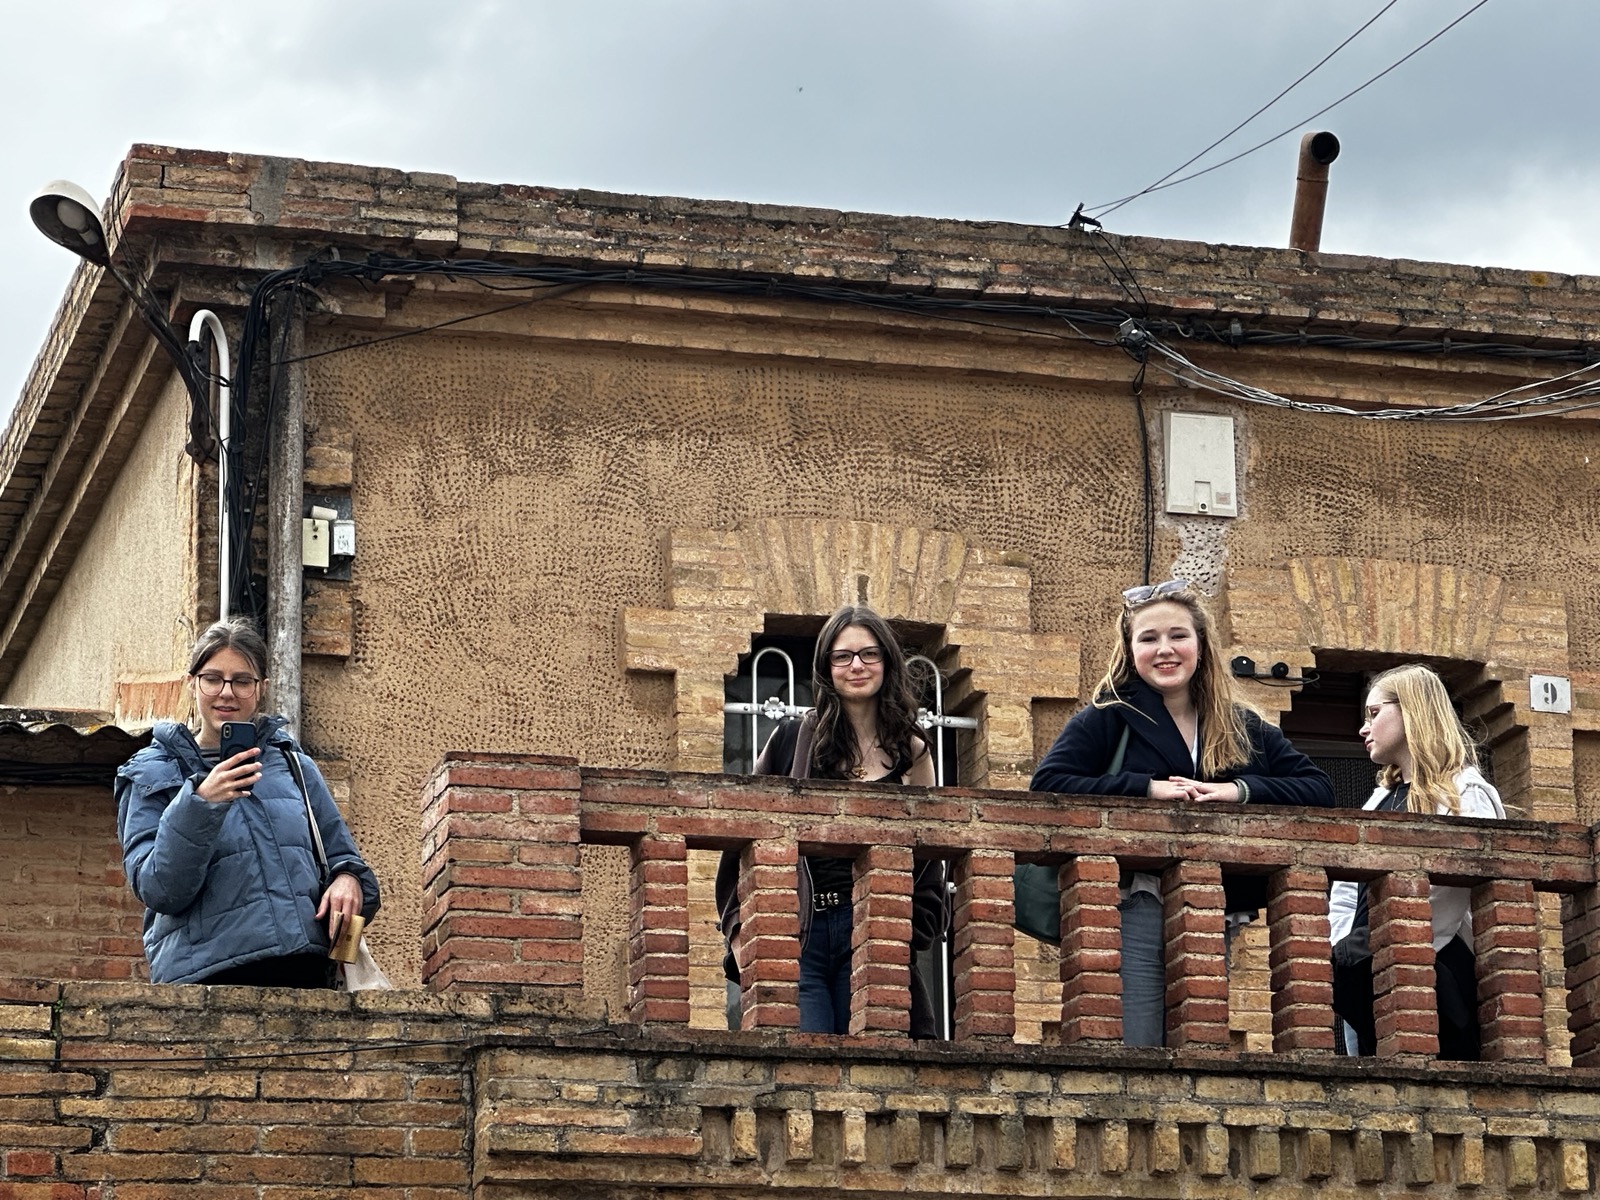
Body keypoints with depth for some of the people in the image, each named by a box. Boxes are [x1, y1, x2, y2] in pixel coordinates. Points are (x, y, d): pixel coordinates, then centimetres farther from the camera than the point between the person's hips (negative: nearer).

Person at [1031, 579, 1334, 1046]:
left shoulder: (1243, 729, 18)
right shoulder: (1108, 718, 8)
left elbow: (1317, 789, 11)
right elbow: (1048, 783, -5)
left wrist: (1241, 791, -6)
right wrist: (1146, 788, -12)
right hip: (1136, 909, -4)